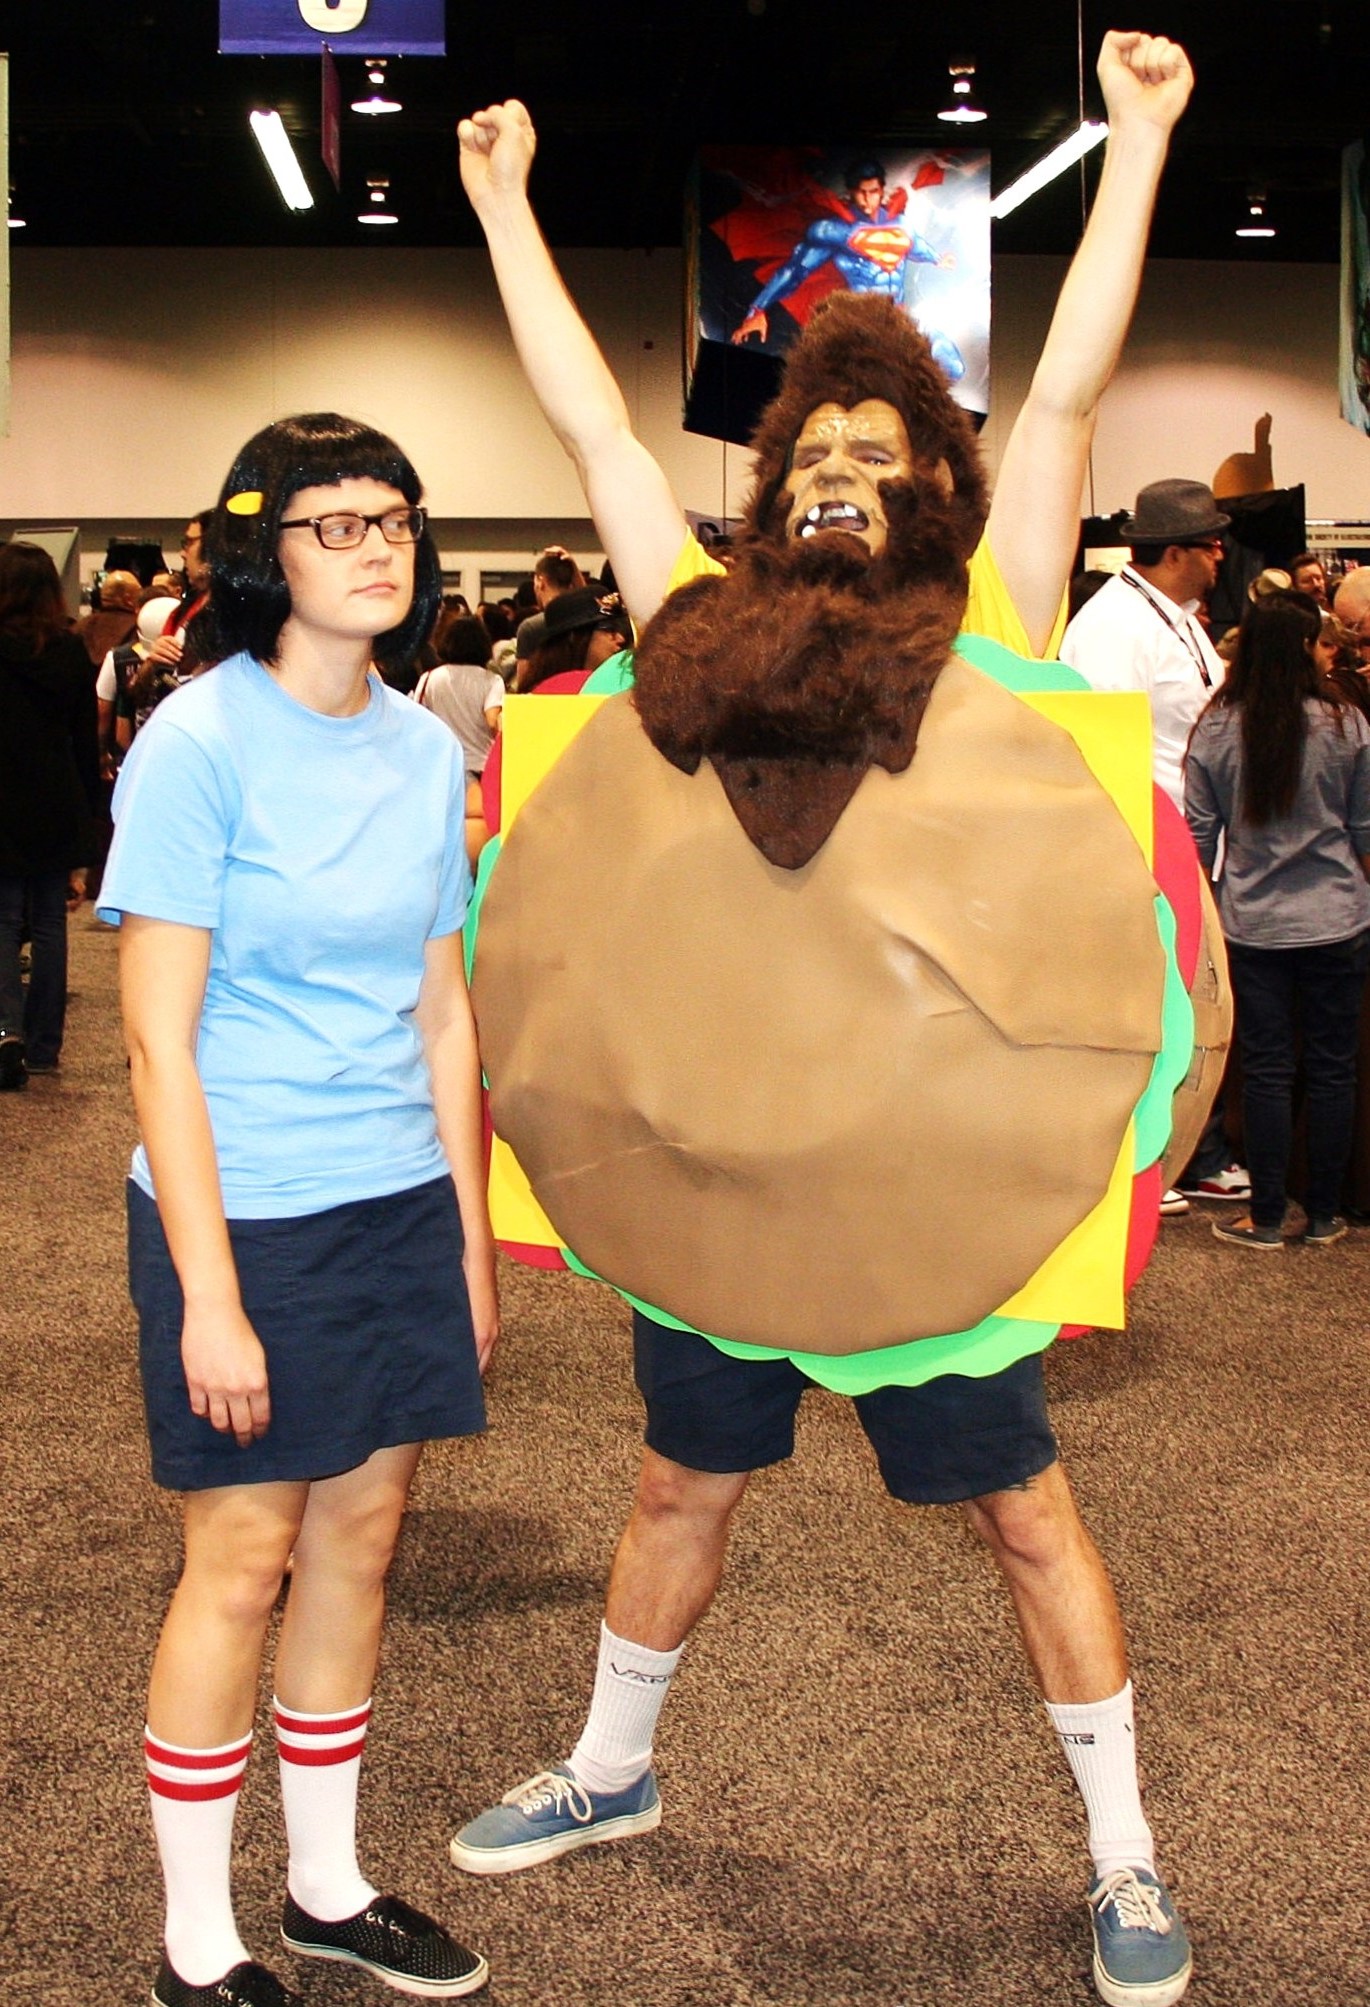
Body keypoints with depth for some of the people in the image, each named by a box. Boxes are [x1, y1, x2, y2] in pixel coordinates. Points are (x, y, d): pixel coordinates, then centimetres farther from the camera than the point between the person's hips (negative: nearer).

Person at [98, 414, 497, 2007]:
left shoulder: (425, 750, 6)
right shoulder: (200, 741, -12)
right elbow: (158, 1042, -14)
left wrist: (472, 1245, 12)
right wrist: (208, 1294, -16)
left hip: (400, 1205, 6)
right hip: (244, 1212, -6)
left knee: (362, 1531, 13)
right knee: (243, 1559, 3)